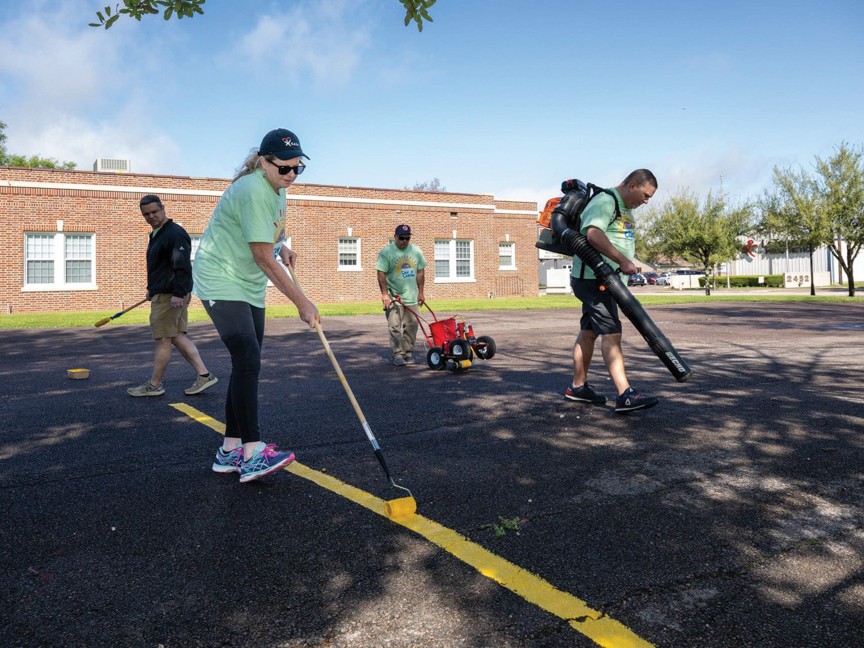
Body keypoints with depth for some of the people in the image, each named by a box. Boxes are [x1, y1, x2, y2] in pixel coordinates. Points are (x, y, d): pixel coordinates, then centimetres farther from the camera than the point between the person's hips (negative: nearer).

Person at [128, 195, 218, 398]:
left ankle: (154, 385, 10)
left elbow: (183, 267, -23)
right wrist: (152, 288, 27)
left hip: (169, 296, -11)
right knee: (177, 337, 10)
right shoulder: (156, 234, 18)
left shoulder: (174, 234, -15)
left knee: (163, 340, -1)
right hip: (162, 293, 11)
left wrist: (178, 293, -27)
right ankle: (204, 375, 9)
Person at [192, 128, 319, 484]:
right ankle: (252, 453, -18)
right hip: (221, 283, -10)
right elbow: (263, 257, -26)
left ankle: (230, 450, 14)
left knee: (247, 364, 7)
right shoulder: (254, 191, -23)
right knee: (247, 360, -19)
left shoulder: (276, 188, 7)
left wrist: (281, 246, 3)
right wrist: (301, 302, -24)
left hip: (249, 286, 10)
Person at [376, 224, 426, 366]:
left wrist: (421, 293, 9)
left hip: (411, 297, 5)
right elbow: (381, 274, -11)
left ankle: (408, 353, 17)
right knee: (395, 327, -7)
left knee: (411, 326, 7)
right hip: (393, 297, -4)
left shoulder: (416, 251, 6)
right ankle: (397, 355, 0)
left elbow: (420, 272, 11)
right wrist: (385, 294, -17)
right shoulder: (386, 252, -8)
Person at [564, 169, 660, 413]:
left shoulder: (625, 209, 21)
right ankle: (625, 396, -18)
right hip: (593, 278, -11)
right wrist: (623, 261, -30)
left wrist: (628, 264, 18)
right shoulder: (604, 201, -13)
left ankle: (578, 387, 23)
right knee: (611, 333, -15)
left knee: (589, 331, 14)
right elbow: (594, 234, -29)